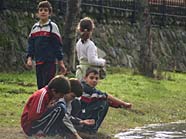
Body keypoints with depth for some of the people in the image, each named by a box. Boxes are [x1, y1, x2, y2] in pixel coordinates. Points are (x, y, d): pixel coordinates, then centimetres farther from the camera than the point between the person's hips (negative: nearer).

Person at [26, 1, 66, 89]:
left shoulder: (52, 26, -2)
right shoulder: (34, 27, 12)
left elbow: (58, 45, -3)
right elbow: (30, 44, 14)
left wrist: (61, 62, -5)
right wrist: (29, 58, 0)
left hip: (50, 62, -5)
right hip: (38, 62, 5)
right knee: (40, 86, 7)